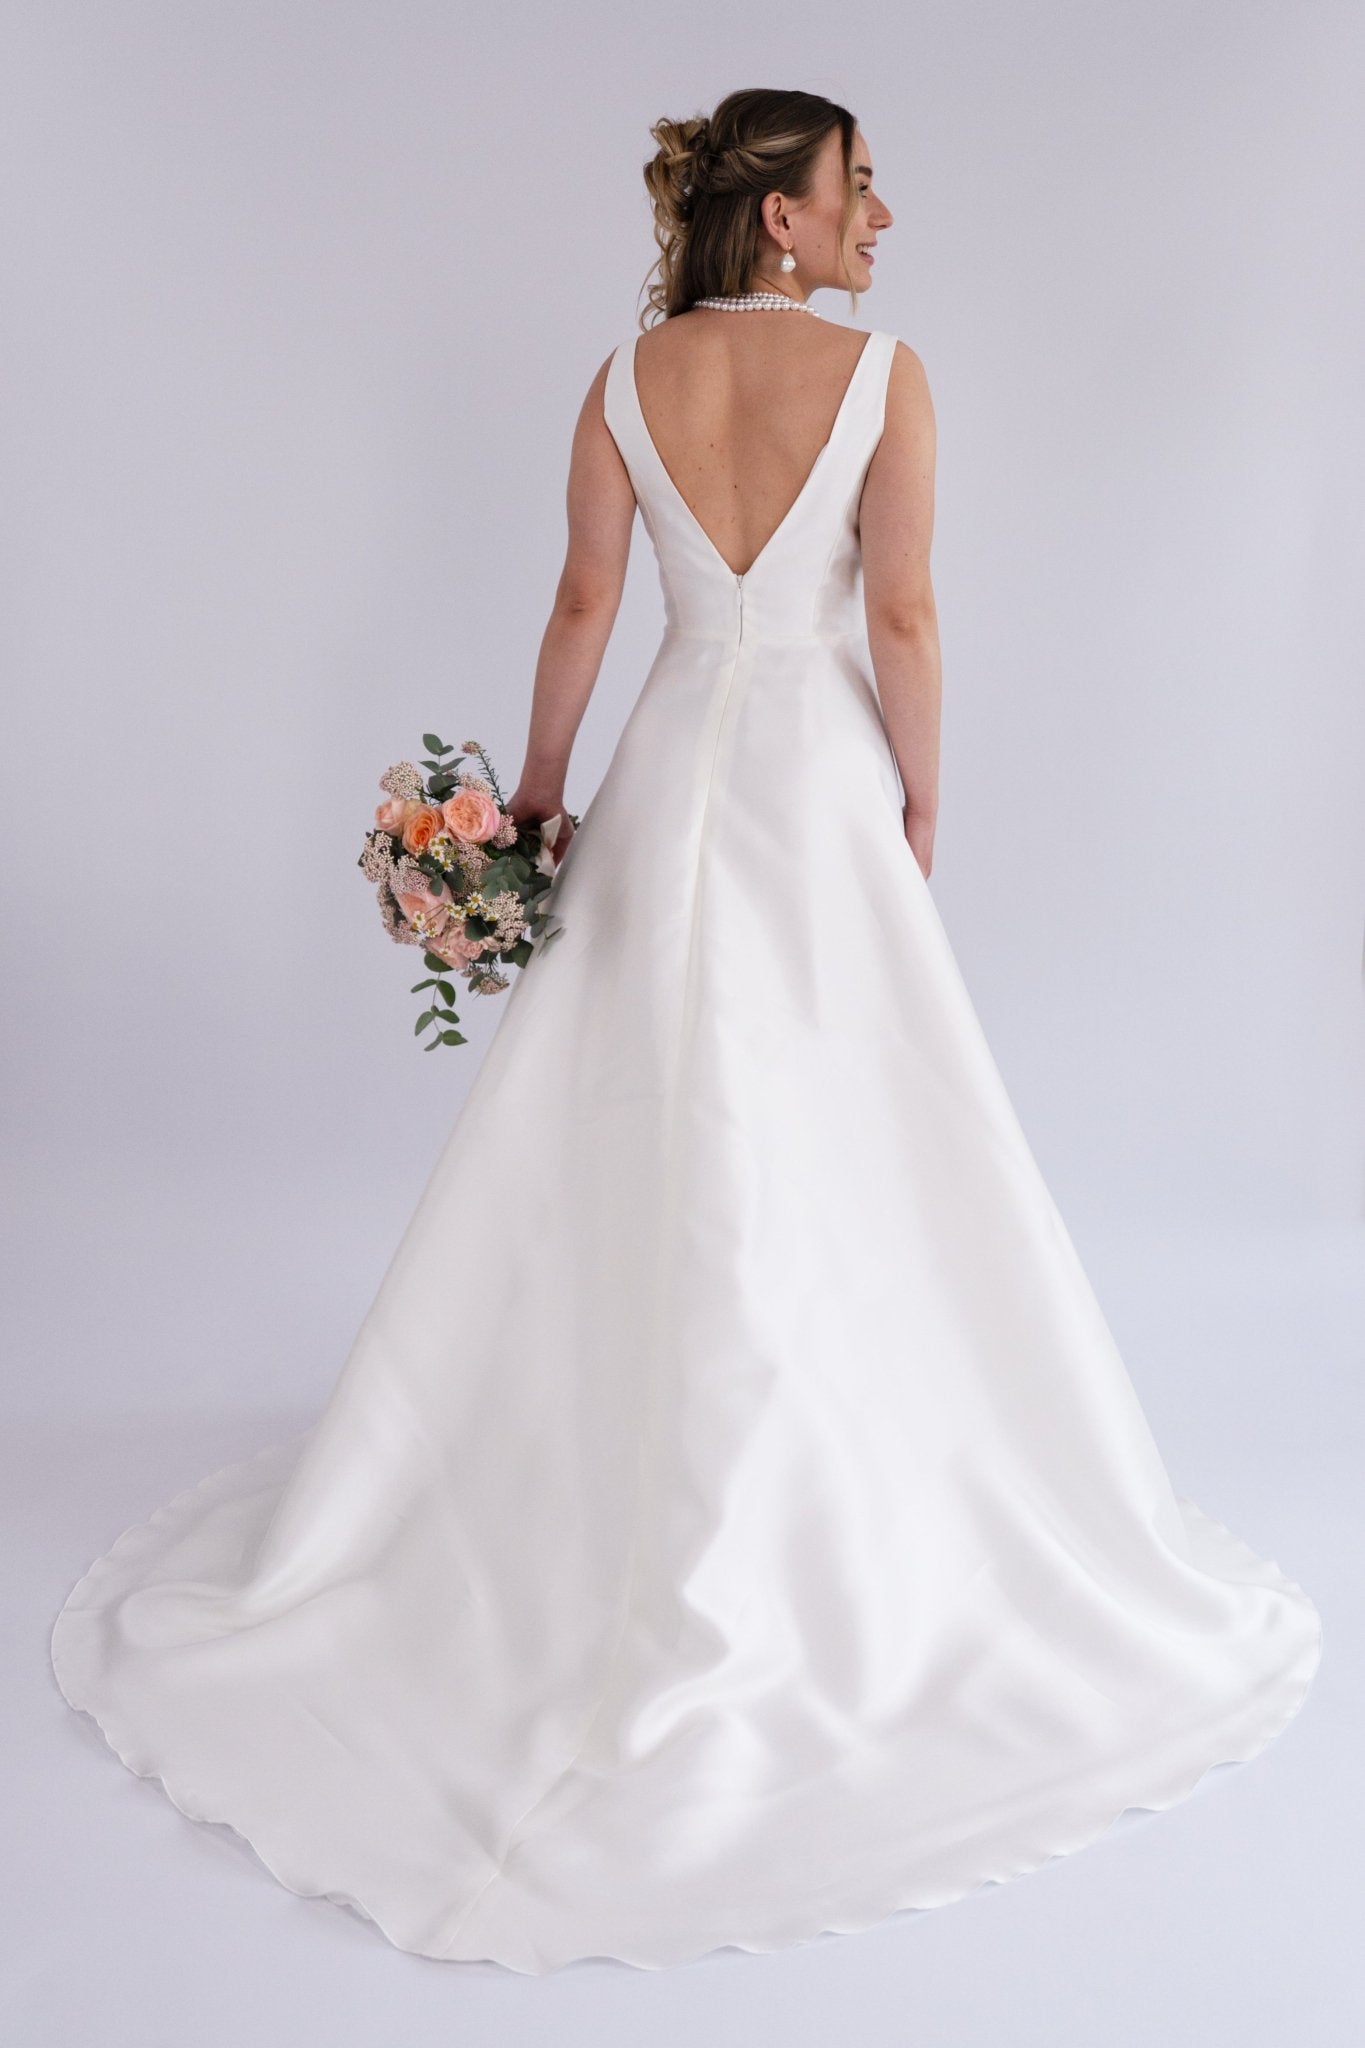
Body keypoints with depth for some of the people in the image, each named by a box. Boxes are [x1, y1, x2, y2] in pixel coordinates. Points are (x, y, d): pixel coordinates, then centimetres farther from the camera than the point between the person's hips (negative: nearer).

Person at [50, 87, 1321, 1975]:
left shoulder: (629, 377, 4)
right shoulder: (884, 373, -5)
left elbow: (583, 602, 3)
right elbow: (901, 621, -8)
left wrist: (535, 798, 10)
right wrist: (918, 807, 3)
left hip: (672, 772, 3)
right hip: (819, 773, -3)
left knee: (612, 1138, 11)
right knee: (834, 1148, 6)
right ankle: (831, 1515, 17)